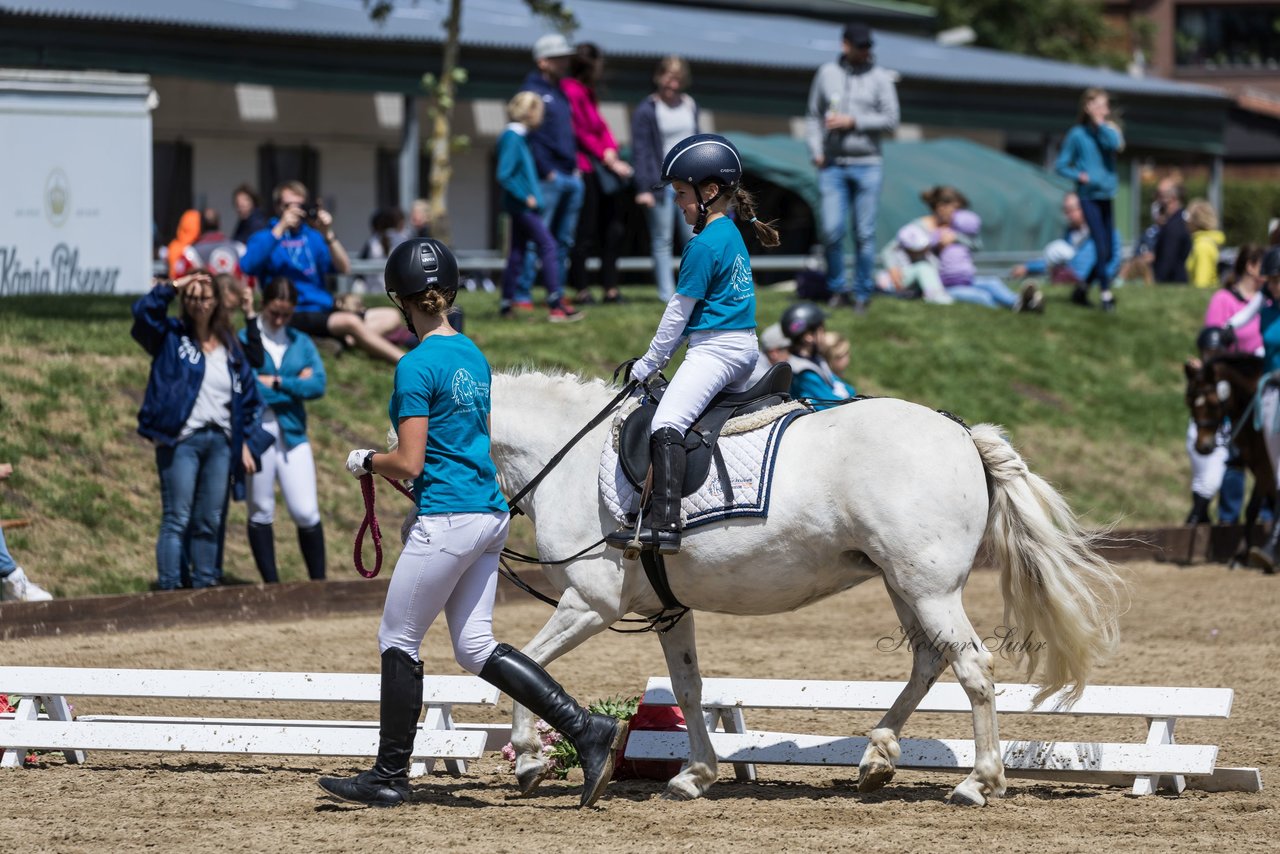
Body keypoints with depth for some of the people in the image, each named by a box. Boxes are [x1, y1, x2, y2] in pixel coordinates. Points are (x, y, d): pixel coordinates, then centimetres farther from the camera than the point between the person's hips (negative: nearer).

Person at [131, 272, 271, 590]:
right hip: (181, 441, -4)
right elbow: (143, 311, -16)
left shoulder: (230, 347, 13)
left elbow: (248, 398, 16)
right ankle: (169, 589, -9)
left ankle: (205, 586, 14)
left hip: (220, 443, 5)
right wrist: (174, 287, -13)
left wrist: (247, 444, 10)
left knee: (209, 523, 9)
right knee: (176, 519, -7)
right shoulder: (171, 337, 3)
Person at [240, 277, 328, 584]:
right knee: (261, 513, 5)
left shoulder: (301, 343, 11)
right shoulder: (243, 341, -1)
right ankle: (271, 584, 11)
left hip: (293, 435, 3)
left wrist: (276, 383, -10)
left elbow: (318, 384, -2)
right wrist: (295, 386, -8)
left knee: (306, 513, -3)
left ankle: (319, 581, 7)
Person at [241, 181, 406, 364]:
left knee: (390, 316, -3)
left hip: (323, 311, 7)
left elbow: (344, 268, 9)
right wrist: (280, 229, -15)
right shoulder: (266, 238, 6)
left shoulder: (312, 237, 19)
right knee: (351, 321, -32)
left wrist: (327, 235, -5)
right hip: (294, 316, -7)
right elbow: (248, 266, -16)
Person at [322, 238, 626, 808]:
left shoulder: (417, 365, -13)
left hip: (446, 518, -8)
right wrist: (399, 452, 26)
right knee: (475, 648, 11)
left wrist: (366, 462, 3)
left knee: (398, 639, 5)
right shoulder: (474, 356, 12)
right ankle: (587, 730, 0)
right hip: (491, 513, 8)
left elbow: (410, 463, -16)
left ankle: (390, 777, 12)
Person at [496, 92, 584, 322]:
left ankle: (507, 305, 15)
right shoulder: (512, 138, -15)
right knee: (548, 246, -12)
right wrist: (526, 197, -18)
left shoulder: (519, 137, 15)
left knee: (518, 252, 11)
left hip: (522, 206, 10)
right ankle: (556, 305, -15)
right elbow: (503, 175, -21)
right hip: (522, 206, -10)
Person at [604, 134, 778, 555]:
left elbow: (678, 313, -10)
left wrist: (647, 364, 1)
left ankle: (664, 523, -40)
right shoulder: (732, 235, 16)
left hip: (714, 347, -11)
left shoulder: (704, 244, -13)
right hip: (744, 347, 11)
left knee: (667, 424, -24)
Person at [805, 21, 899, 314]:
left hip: (867, 165, -1)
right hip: (832, 165, 1)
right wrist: (816, 151, 2)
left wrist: (852, 122, -10)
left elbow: (890, 119, -3)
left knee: (864, 234, -1)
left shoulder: (880, 78, 4)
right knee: (832, 230, -7)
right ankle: (837, 289, 10)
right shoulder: (827, 74, 10)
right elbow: (813, 116, 14)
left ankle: (862, 294, 8)